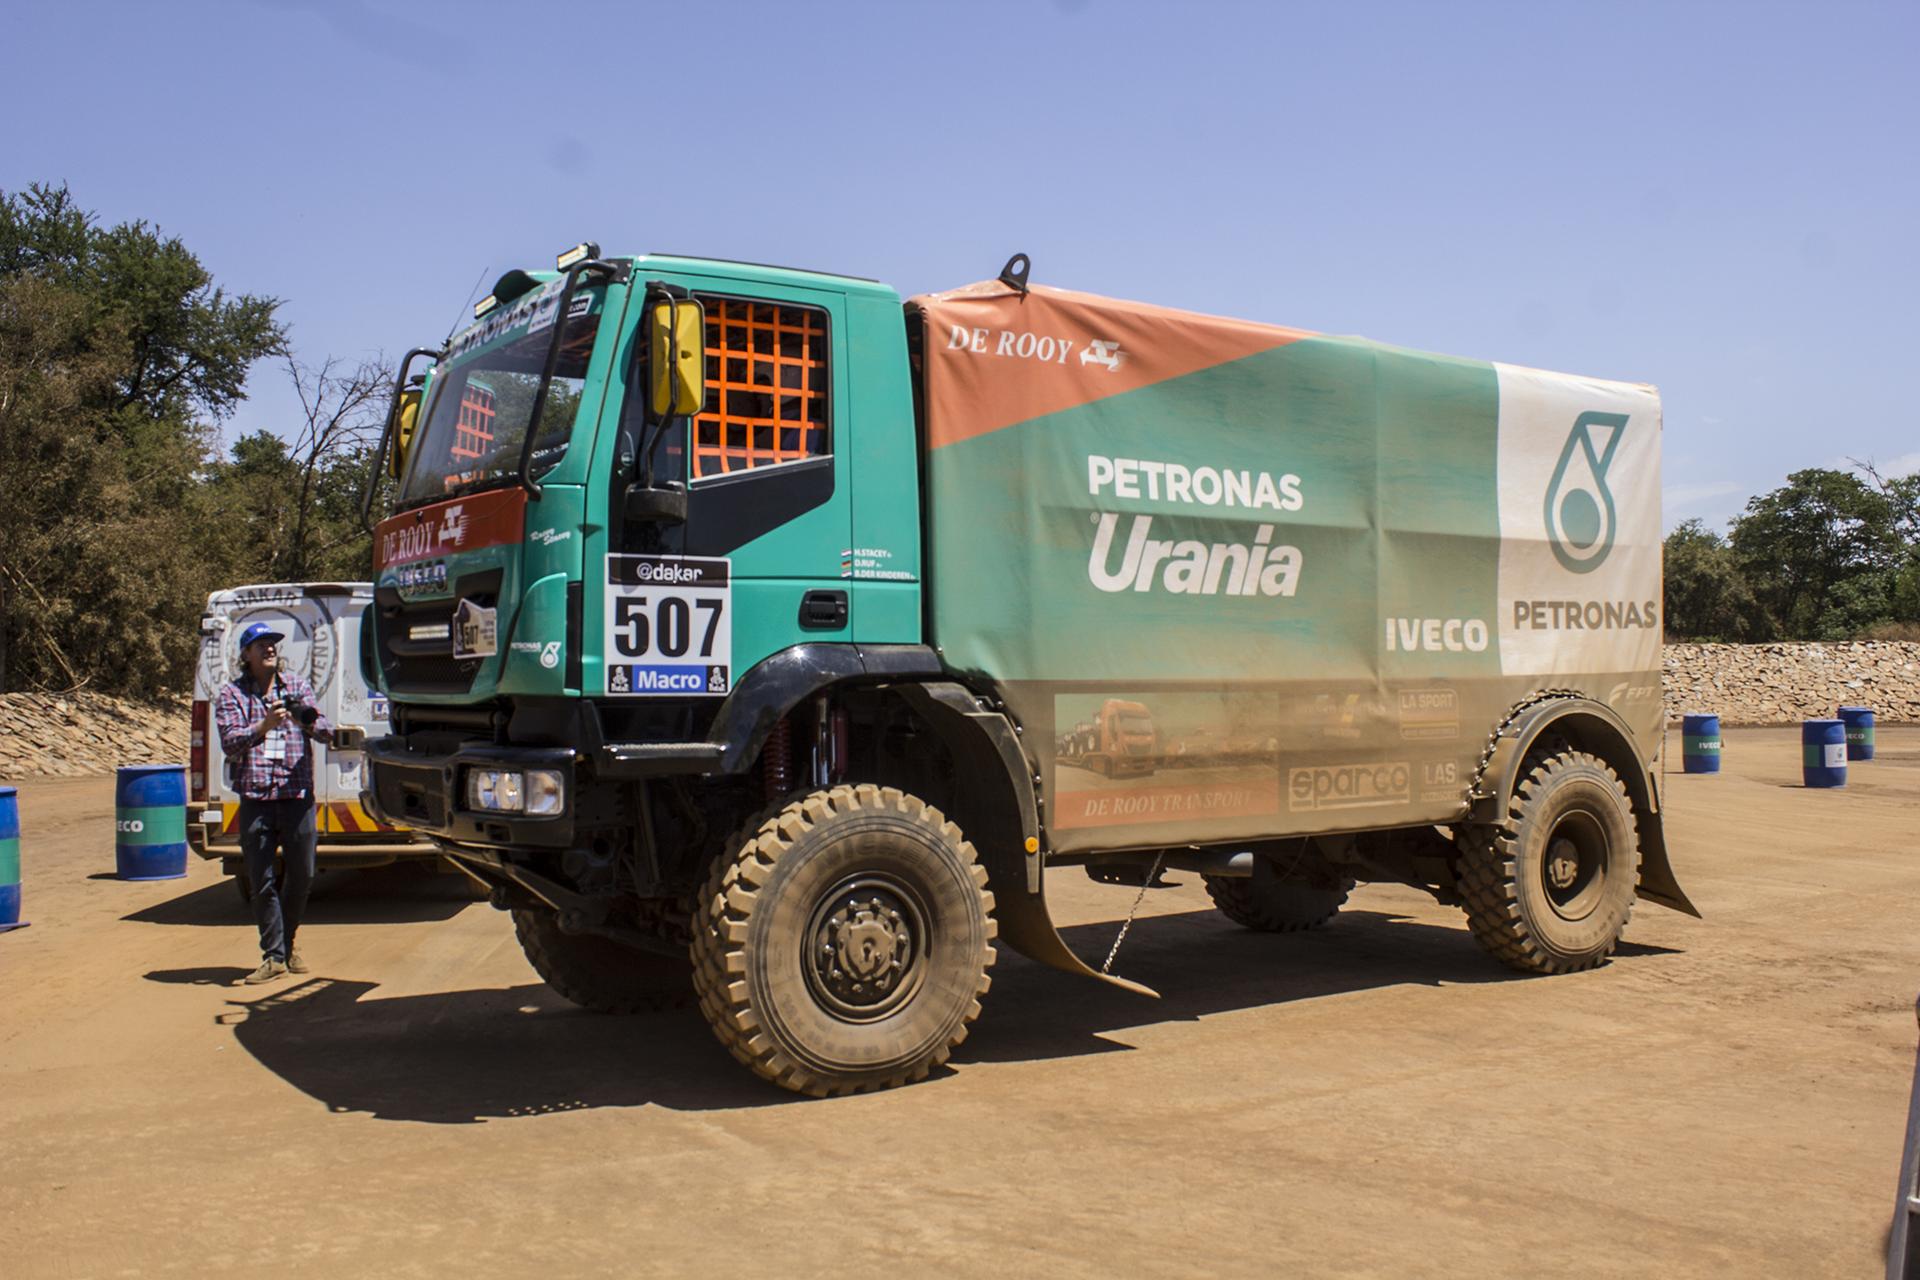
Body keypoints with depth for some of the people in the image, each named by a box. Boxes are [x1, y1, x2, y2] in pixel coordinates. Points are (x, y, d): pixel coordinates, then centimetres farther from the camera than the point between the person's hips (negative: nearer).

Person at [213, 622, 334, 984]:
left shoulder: (297, 686, 11)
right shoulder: (231, 693, 5)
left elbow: (327, 732, 2)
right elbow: (230, 743, -7)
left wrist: (310, 722, -21)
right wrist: (265, 726, -24)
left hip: (298, 796, 2)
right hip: (255, 800, -2)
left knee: (302, 876, 8)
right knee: (262, 882, 0)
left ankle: (288, 943, 28)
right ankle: (273, 956, 8)